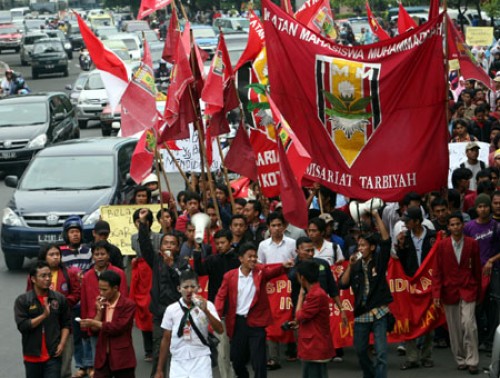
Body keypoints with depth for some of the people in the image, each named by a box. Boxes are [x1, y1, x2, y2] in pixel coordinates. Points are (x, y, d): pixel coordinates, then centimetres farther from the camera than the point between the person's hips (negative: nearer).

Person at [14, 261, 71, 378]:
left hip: (53, 355, 0)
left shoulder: (59, 299, 1)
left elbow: (66, 324, 7)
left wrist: (62, 343, -6)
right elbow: (22, 326, -14)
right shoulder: (22, 300, -5)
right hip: (32, 355, 0)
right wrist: (44, 315, -21)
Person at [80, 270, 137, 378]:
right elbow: (95, 328, 6)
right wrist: (99, 310, -7)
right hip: (103, 357, 5)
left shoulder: (128, 305, -10)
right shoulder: (102, 304, 10)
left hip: (122, 357, -5)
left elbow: (119, 327, -19)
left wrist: (94, 323, -18)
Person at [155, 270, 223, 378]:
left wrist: (206, 310, -22)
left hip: (201, 360, -1)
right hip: (178, 361, 1)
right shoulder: (171, 309, 3)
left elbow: (219, 330, -10)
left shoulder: (207, 305, 0)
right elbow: (166, 340, 9)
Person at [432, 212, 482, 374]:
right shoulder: (442, 245, 1)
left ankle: (472, 361, -5)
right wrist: (436, 293, -6)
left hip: (468, 290, -1)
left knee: (469, 324, -13)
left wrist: (478, 291, 9)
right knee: (454, 328, 5)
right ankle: (461, 360, 17)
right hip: (449, 291, 1)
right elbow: (437, 271, 0)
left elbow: (477, 269, 7)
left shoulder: (472, 244, 1)